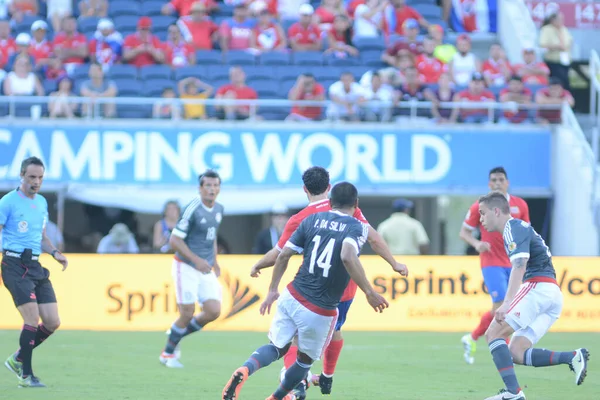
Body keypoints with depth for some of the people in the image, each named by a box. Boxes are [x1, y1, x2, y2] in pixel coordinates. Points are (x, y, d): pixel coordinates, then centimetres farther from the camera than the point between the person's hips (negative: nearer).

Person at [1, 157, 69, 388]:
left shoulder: (42, 202, 15)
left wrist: (54, 253, 8)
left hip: (36, 267, 7)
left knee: (52, 322, 1)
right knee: (32, 318, -15)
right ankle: (26, 375, -4)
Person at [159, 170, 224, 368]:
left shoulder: (218, 209, 7)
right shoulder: (193, 210, -17)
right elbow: (174, 240, -16)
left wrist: (214, 261, 17)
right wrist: (196, 260, -21)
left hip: (205, 269, 7)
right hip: (186, 268, -7)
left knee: (213, 311, -3)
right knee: (187, 313, -6)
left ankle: (177, 334, 20)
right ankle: (167, 353, 14)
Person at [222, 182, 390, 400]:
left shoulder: (313, 219, 6)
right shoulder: (357, 227, -7)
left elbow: (284, 254, 5)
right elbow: (348, 257, -27)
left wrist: (273, 289, 14)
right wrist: (369, 292, -24)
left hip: (291, 298, 3)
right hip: (321, 312, -3)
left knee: (278, 347, 18)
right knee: (306, 359, 23)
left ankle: (244, 370, -12)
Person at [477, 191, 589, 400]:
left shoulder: (514, 227, -5)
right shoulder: (519, 228, 26)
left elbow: (519, 265, -20)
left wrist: (507, 303, -30)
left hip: (538, 288, -10)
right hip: (553, 295, 10)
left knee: (493, 334, -9)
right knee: (516, 353, 2)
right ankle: (573, 357, -10)